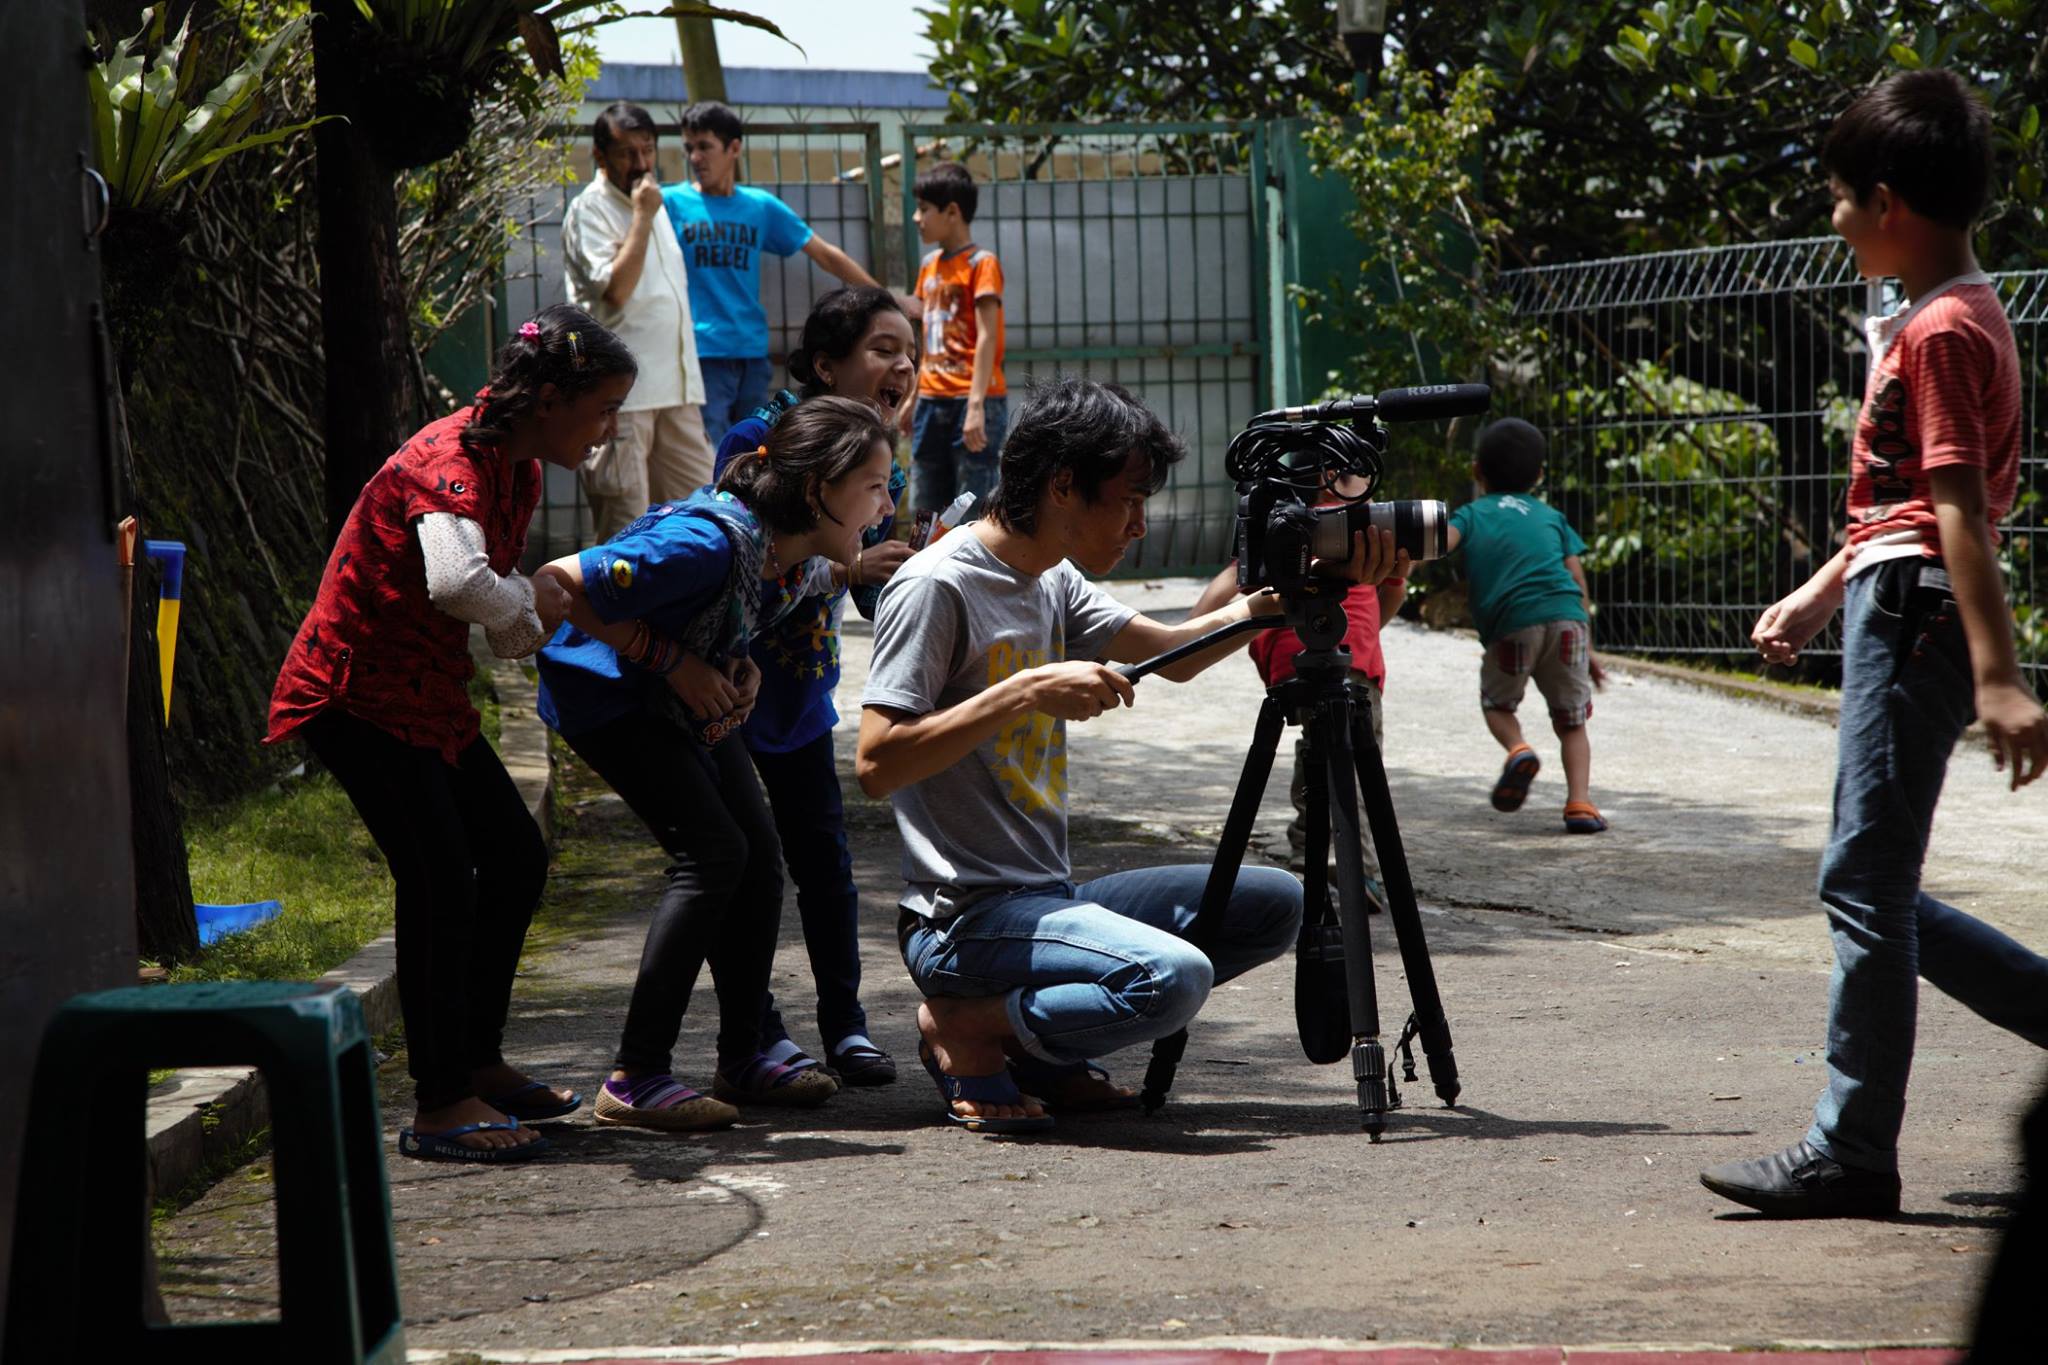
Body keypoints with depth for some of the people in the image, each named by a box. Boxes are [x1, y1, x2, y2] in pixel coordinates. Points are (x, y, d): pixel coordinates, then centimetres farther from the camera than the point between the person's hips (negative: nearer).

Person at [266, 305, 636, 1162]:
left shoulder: (517, 469, 8)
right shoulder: (451, 459, -23)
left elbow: (507, 622, 14)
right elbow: (458, 582, -42)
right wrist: (531, 601, -24)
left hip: (428, 697, 10)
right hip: (358, 693, -10)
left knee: (515, 860, 13)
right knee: (440, 879, -13)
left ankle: (475, 1061, 25)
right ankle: (438, 1105, -7)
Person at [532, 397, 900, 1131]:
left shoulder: (779, 547, -6)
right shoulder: (710, 543, -34)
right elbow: (562, 585, -32)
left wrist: (737, 669, -9)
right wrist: (674, 662, -25)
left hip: (680, 697, 9)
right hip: (605, 690, -9)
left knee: (759, 850, 5)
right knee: (712, 852, -17)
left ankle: (741, 1059, 16)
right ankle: (634, 1078, -13)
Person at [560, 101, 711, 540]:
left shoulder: (653, 201, 18)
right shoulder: (589, 210, -6)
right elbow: (615, 289, -19)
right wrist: (642, 217, -15)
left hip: (675, 387, 8)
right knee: (625, 522, -7)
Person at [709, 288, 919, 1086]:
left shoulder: (876, 466, 0)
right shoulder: (757, 445, -21)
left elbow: (878, 606, 4)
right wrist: (844, 567, -34)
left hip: (802, 690, 6)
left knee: (823, 855, 4)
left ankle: (845, 1028, 14)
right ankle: (758, 1035, 7)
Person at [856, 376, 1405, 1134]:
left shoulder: (1055, 583, 15)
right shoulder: (936, 586, -13)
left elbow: (1174, 653, 19)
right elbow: (877, 764, -20)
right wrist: (1026, 691, -24)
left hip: (1049, 896, 10)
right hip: (965, 918, -10)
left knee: (1275, 903, 10)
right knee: (1172, 976, -31)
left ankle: (1041, 1045, 7)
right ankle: (964, 1031, -6)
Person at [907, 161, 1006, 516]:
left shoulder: (981, 263, -8)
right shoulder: (929, 265, 14)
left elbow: (987, 337, -15)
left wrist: (976, 405, -23)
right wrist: (913, 399, 18)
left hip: (972, 402, -8)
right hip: (933, 403, 8)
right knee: (925, 508, 8)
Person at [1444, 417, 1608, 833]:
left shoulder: (1472, 514, 20)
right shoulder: (1551, 516, 25)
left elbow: (1442, 540, -3)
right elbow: (1578, 582, 18)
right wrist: (1587, 649, 21)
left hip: (1511, 623, -2)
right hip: (1566, 618, 2)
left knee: (1497, 702, 24)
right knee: (1571, 721, 13)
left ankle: (1518, 750, -5)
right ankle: (1579, 800, -6)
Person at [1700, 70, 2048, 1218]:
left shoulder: (1941, 331, -13)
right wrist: (1818, 596, 26)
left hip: (1914, 618, -10)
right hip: (1896, 613, 10)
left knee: (1866, 884, -6)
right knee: (1876, 892, 12)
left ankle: (1853, 1154, -1)